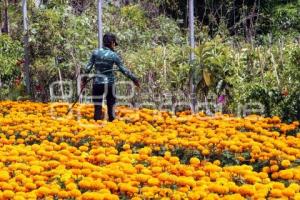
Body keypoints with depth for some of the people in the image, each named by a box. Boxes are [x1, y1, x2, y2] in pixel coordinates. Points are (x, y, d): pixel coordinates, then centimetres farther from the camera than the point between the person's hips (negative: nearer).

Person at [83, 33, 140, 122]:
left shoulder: (95, 52, 0)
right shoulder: (113, 55, -6)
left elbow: (88, 67, 0)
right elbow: (123, 69, -6)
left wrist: (85, 79, 13)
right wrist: (134, 78, 3)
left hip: (97, 83, 2)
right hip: (109, 83, -2)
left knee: (97, 106, 4)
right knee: (111, 105, 12)